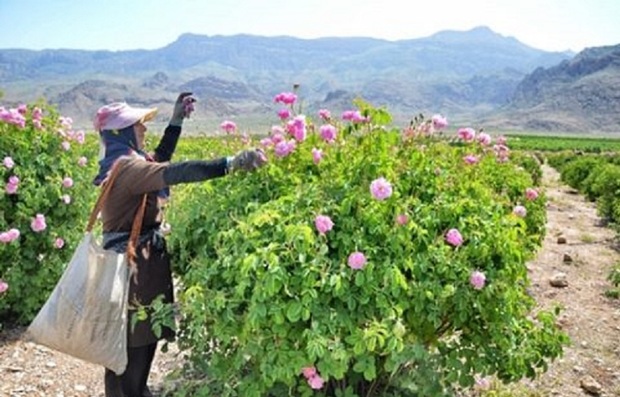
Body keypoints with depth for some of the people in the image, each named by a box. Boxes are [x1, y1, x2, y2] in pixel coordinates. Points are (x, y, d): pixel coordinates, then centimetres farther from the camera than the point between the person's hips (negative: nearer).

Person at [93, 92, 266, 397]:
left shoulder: (123, 162, 11)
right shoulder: (125, 166, -20)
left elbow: (159, 159, 26)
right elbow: (174, 173, -35)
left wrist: (177, 120, 21)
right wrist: (232, 163, -43)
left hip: (138, 259, 10)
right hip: (133, 262, -10)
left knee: (140, 340, 21)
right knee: (132, 346, 1)